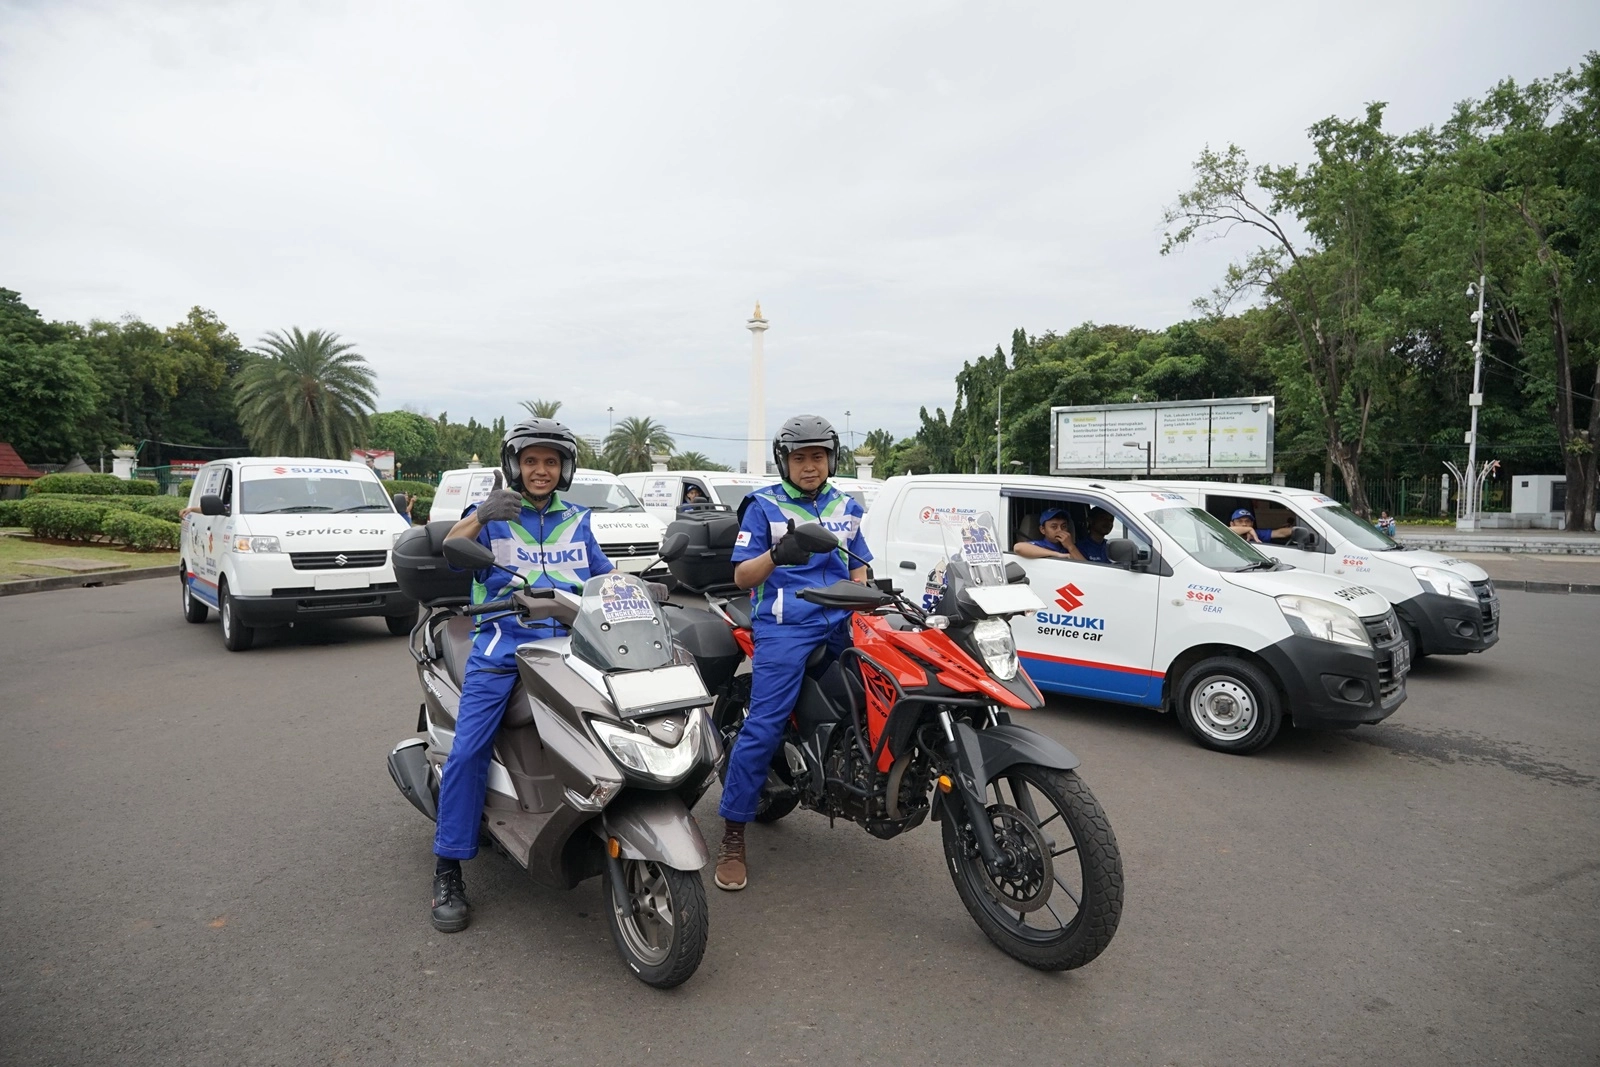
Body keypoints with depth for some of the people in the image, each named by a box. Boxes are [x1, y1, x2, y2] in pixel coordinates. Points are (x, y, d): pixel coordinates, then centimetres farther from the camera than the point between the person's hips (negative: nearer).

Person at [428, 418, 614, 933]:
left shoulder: (576, 521, 19)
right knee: (468, 750, -15)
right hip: (502, 647, -2)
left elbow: (605, 577, 22)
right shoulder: (491, 514, 8)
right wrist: (478, 519, -26)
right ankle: (448, 871, -2)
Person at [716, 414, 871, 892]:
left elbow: (858, 568, 25)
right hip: (784, 625, -5)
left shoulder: (846, 507, 20)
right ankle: (732, 835, -2)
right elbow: (741, 576, 0)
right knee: (763, 726, -14)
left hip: (841, 621, 5)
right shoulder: (764, 506, 6)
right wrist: (776, 555, -20)